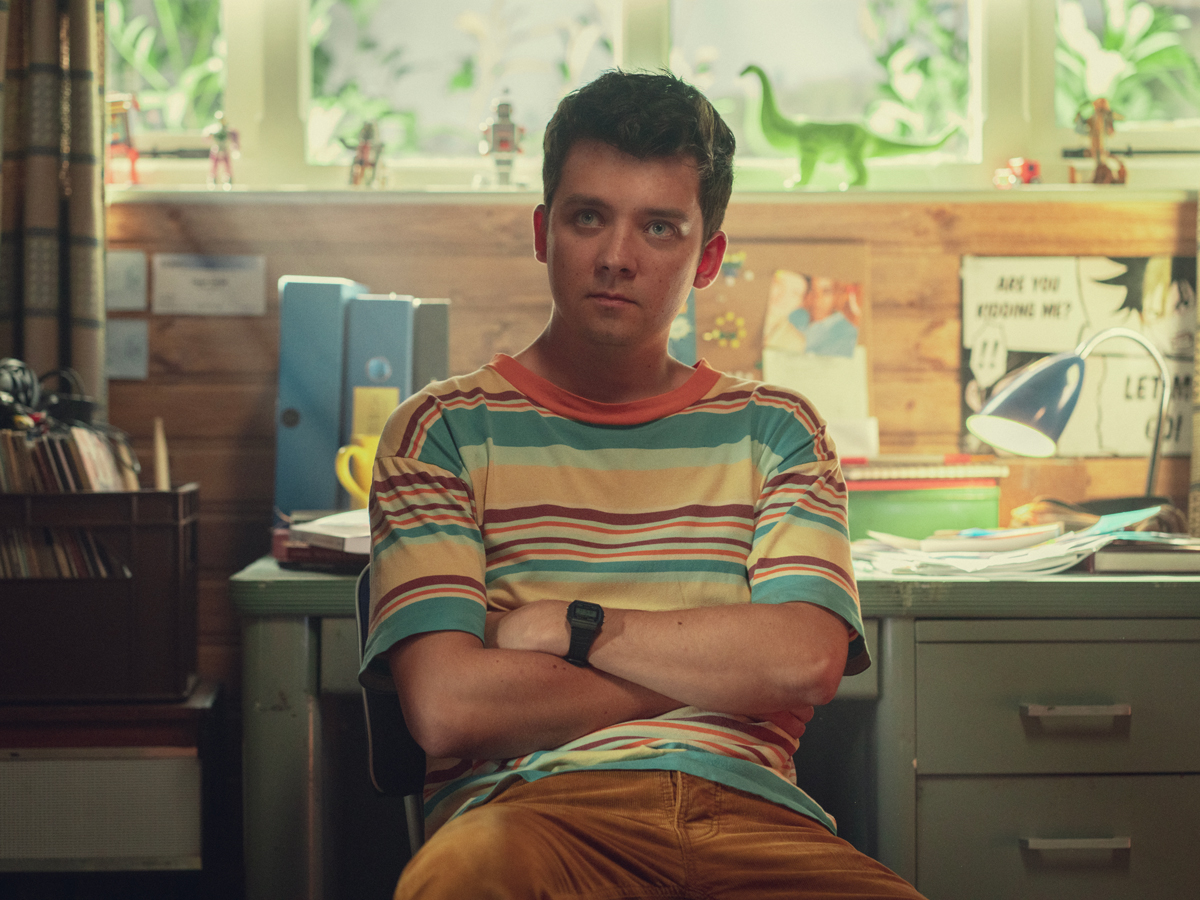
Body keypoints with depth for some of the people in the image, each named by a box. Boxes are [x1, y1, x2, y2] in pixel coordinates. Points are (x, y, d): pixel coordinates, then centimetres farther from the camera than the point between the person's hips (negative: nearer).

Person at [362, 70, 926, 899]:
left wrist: (568, 629, 0)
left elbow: (806, 663, 2)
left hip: (749, 813, 3)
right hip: (529, 808, -2)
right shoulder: (446, 431, 12)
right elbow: (447, 707, -3)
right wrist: (715, 666, 3)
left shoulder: (774, 430, 20)